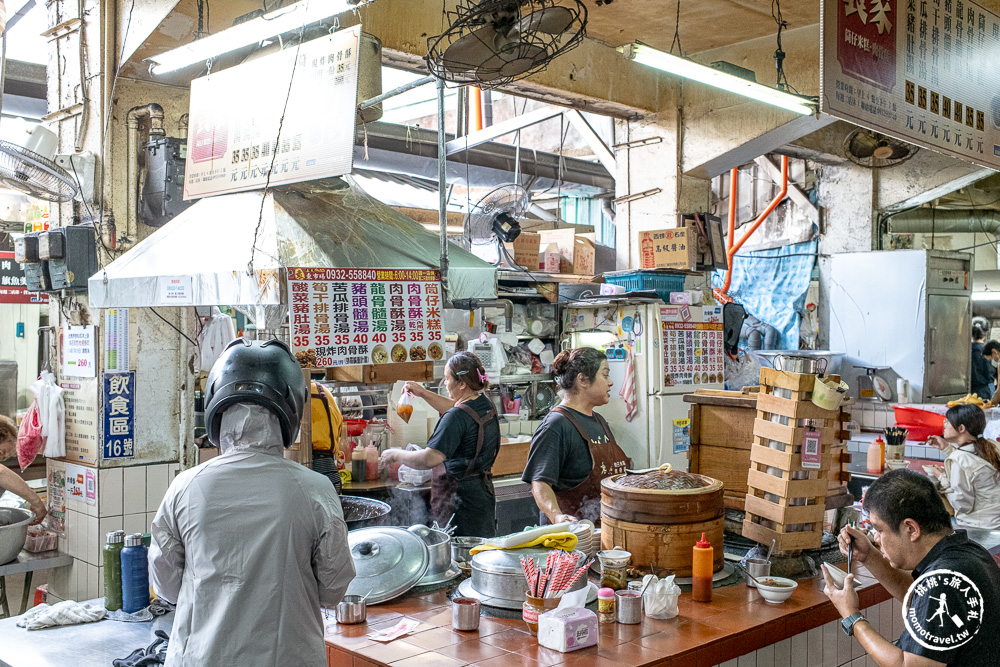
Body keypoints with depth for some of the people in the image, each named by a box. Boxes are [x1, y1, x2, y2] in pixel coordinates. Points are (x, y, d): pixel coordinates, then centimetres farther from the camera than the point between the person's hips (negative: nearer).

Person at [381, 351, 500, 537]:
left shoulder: (457, 417, -22)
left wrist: (396, 455, -12)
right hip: (483, 495, 9)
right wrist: (424, 394, 25)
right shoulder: (485, 404, 6)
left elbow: (430, 459, -27)